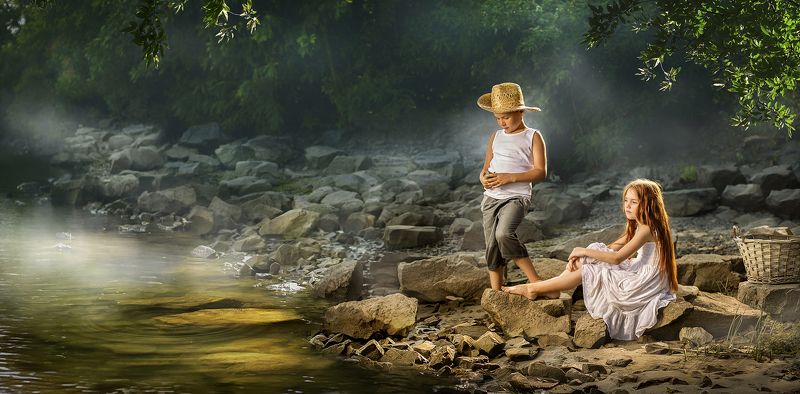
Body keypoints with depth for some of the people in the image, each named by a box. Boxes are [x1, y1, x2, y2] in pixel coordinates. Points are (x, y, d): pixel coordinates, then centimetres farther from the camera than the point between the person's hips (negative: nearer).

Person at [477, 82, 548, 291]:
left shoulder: (533, 137, 0)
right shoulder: (495, 137, 15)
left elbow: (541, 172, -7)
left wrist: (510, 177, -17)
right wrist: (484, 177, -2)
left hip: (516, 197, -6)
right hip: (491, 198, 6)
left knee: (504, 234, -30)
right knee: (492, 249, 2)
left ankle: (535, 280, -22)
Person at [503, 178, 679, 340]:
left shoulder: (647, 229, -21)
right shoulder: (638, 226, 11)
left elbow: (617, 258, -24)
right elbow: (614, 247, 12)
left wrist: (585, 252, -16)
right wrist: (580, 255, -1)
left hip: (645, 283, -10)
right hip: (639, 274, 10)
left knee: (588, 270, -10)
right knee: (595, 249, 4)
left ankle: (533, 289, -2)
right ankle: (552, 289, 1)